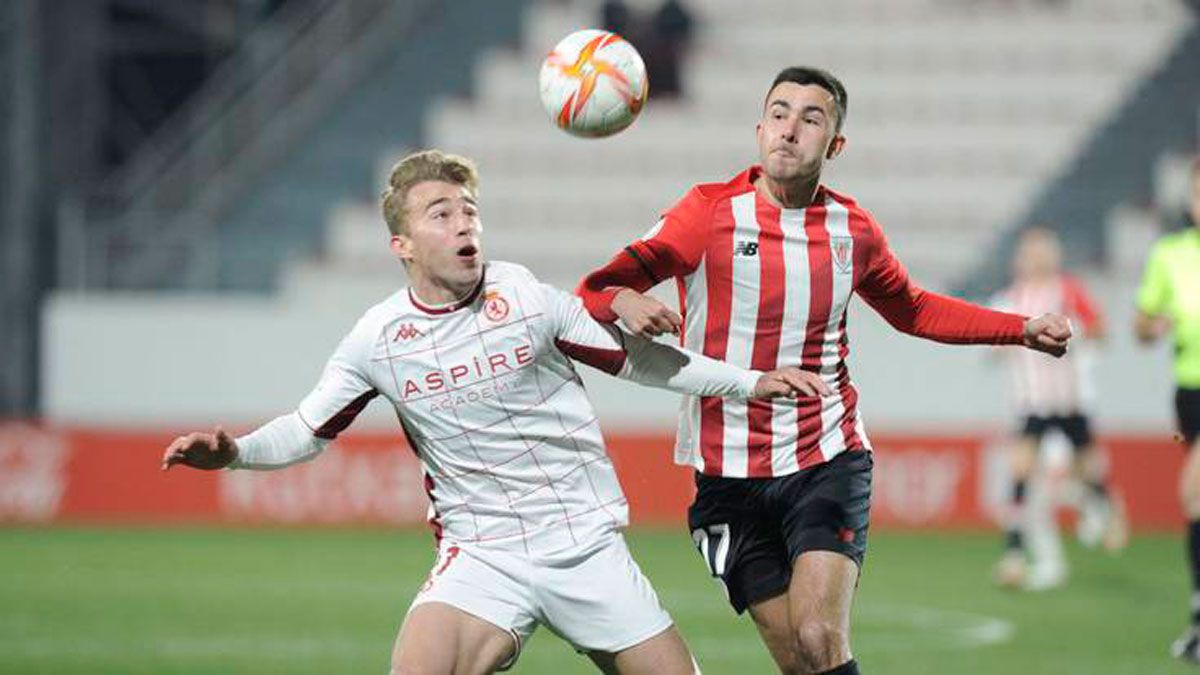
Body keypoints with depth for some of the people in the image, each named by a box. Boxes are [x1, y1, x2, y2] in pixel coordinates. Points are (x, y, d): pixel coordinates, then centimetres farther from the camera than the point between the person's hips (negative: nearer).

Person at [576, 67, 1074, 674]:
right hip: (730, 480, 0)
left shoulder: (851, 229, 4)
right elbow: (595, 291, -11)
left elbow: (913, 310, 24)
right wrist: (625, 304, -35)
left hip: (827, 460, 0)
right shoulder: (713, 212, -5)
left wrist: (1022, 329, 17)